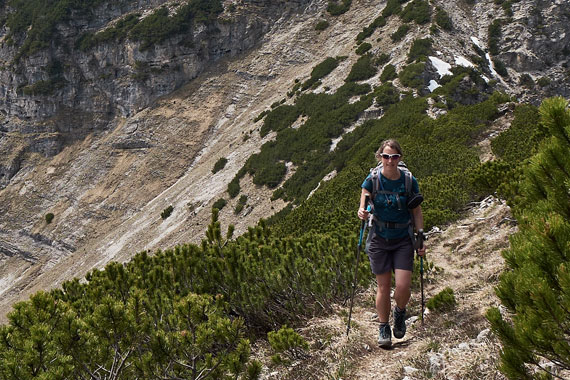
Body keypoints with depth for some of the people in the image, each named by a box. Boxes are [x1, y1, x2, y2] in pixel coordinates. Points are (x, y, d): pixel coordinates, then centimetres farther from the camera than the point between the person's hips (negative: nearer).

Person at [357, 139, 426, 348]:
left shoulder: (409, 181, -5)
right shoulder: (372, 180, -6)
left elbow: (417, 212, 2)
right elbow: (364, 202, -7)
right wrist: (362, 212, -32)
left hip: (403, 239, 0)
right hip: (379, 238, 0)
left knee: (403, 287, -10)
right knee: (383, 286, 4)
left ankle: (400, 312, 23)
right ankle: (384, 328, 20)